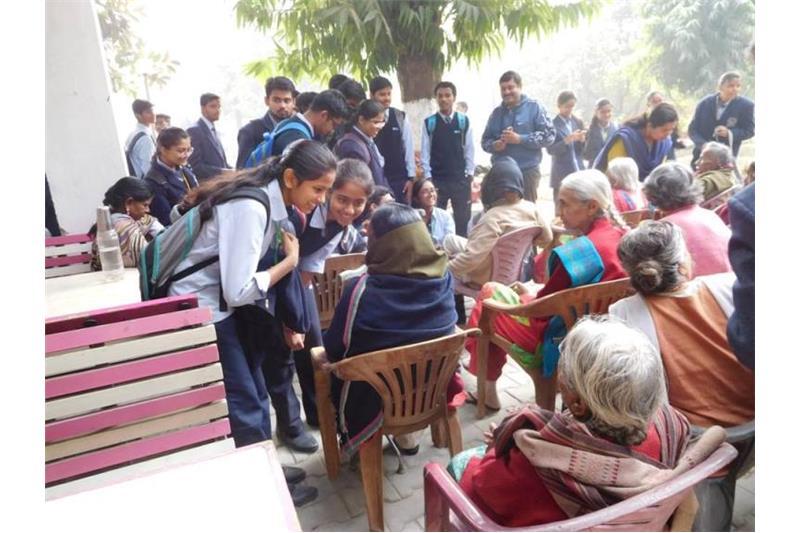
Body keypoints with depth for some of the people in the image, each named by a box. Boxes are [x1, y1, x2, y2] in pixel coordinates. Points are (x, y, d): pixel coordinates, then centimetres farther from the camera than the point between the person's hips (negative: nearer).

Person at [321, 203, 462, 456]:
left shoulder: (361, 290, -28)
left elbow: (333, 350, -16)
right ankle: (402, 433, 28)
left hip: (377, 397, -3)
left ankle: (359, 439, 33)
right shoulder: (444, 279, -15)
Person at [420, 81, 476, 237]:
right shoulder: (429, 123, 0)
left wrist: (469, 174, -1)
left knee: (463, 219, 8)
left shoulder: (464, 121, 3)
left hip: (461, 179, 1)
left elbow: (469, 149, 5)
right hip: (437, 180, -1)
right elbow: (424, 152, 0)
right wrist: (427, 177, -6)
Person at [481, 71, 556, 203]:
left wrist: (520, 139, -16)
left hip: (527, 171, -4)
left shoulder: (534, 107, 0)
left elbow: (548, 135, -7)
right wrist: (494, 145, -7)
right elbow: (485, 140, 17)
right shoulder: (497, 112, 13)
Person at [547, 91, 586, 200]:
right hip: (561, 175, -4)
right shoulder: (552, 124, -3)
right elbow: (550, 149, -10)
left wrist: (582, 140, -8)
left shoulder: (578, 122, 12)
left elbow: (583, 149, 13)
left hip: (579, 172, 4)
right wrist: (567, 140, -21)